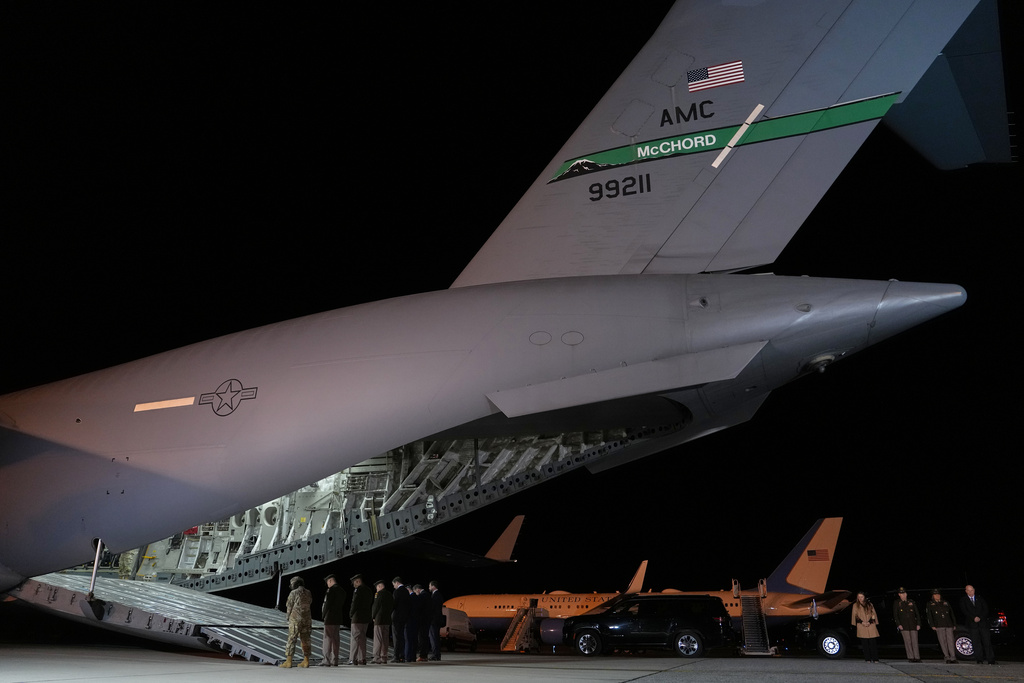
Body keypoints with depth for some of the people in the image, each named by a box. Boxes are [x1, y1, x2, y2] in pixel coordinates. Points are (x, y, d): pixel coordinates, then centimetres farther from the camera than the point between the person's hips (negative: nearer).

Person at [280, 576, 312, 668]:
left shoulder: (293, 593, -7)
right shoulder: (308, 593, 9)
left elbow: (289, 607, -2)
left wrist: (289, 616, 16)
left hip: (295, 619, -5)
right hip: (307, 619, 6)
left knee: (291, 640, -1)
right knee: (305, 640, 10)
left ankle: (288, 661, -2)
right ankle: (306, 661, 11)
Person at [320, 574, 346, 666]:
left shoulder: (332, 589, -12)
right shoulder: (342, 591, 14)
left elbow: (328, 604, -16)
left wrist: (323, 615, -6)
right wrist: (342, 617, 15)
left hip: (330, 618, -8)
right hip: (338, 619, 8)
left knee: (327, 639, -5)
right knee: (336, 640, 9)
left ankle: (327, 661, -7)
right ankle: (334, 661, 10)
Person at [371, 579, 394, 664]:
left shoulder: (379, 594, -10)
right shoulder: (390, 595, 13)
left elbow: (375, 606, -11)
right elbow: (393, 608, 16)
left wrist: (373, 616, 2)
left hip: (379, 620, -7)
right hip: (387, 621, 8)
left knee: (378, 640, -5)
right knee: (385, 640, 11)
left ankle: (377, 658, -7)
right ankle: (384, 658, 13)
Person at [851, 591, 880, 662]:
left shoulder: (870, 604, 14)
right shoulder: (855, 605, 12)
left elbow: (874, 614, 10)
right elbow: (855, 616, 7)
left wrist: (869, 622, -6)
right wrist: (861, 622, -8)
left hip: (871, 625, 1)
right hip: (861, 627, -1)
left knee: (873, 643, -5)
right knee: (865, 643, -4)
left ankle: (875, 659, 1)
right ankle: (867, 659, 1)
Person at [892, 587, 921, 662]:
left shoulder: (912, 602, 13)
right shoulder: (896, 603, 8)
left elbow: (917, 613, 13)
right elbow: (895, 615, 5)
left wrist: (918, 624, 4)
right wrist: (898, 624, -5)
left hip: (913, 625, 1)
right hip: (904, 626, -1)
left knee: (915, 642, -3)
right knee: (907, 642, -4)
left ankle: (917, 657, 1)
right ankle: (910, 657, 1)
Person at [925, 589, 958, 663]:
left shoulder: (945, 603, 21)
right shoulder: (930, 605, 13)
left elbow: (952, 614, 21)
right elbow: (928, 616, 7)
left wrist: (954, 624, 12)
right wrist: (932, 625, -4)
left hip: (949, 625, 2)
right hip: (939, 626, -2)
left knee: (950, 641, -6)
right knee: (943, 642, -6)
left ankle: (953, 658, -5)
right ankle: (947, 658, -2)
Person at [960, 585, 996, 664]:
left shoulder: (980, 598, 14)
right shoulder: (963, 600, 8)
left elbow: (986, 609, 6)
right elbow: (964, 611, -2)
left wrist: (980, 617, -7)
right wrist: (974, 618, -13)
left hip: (983, 622, 1)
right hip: (972, 624, -1)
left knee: (987, 641, -4)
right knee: (976, 643, -2)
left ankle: (991, 659, -1)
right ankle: (980, 659, 2)